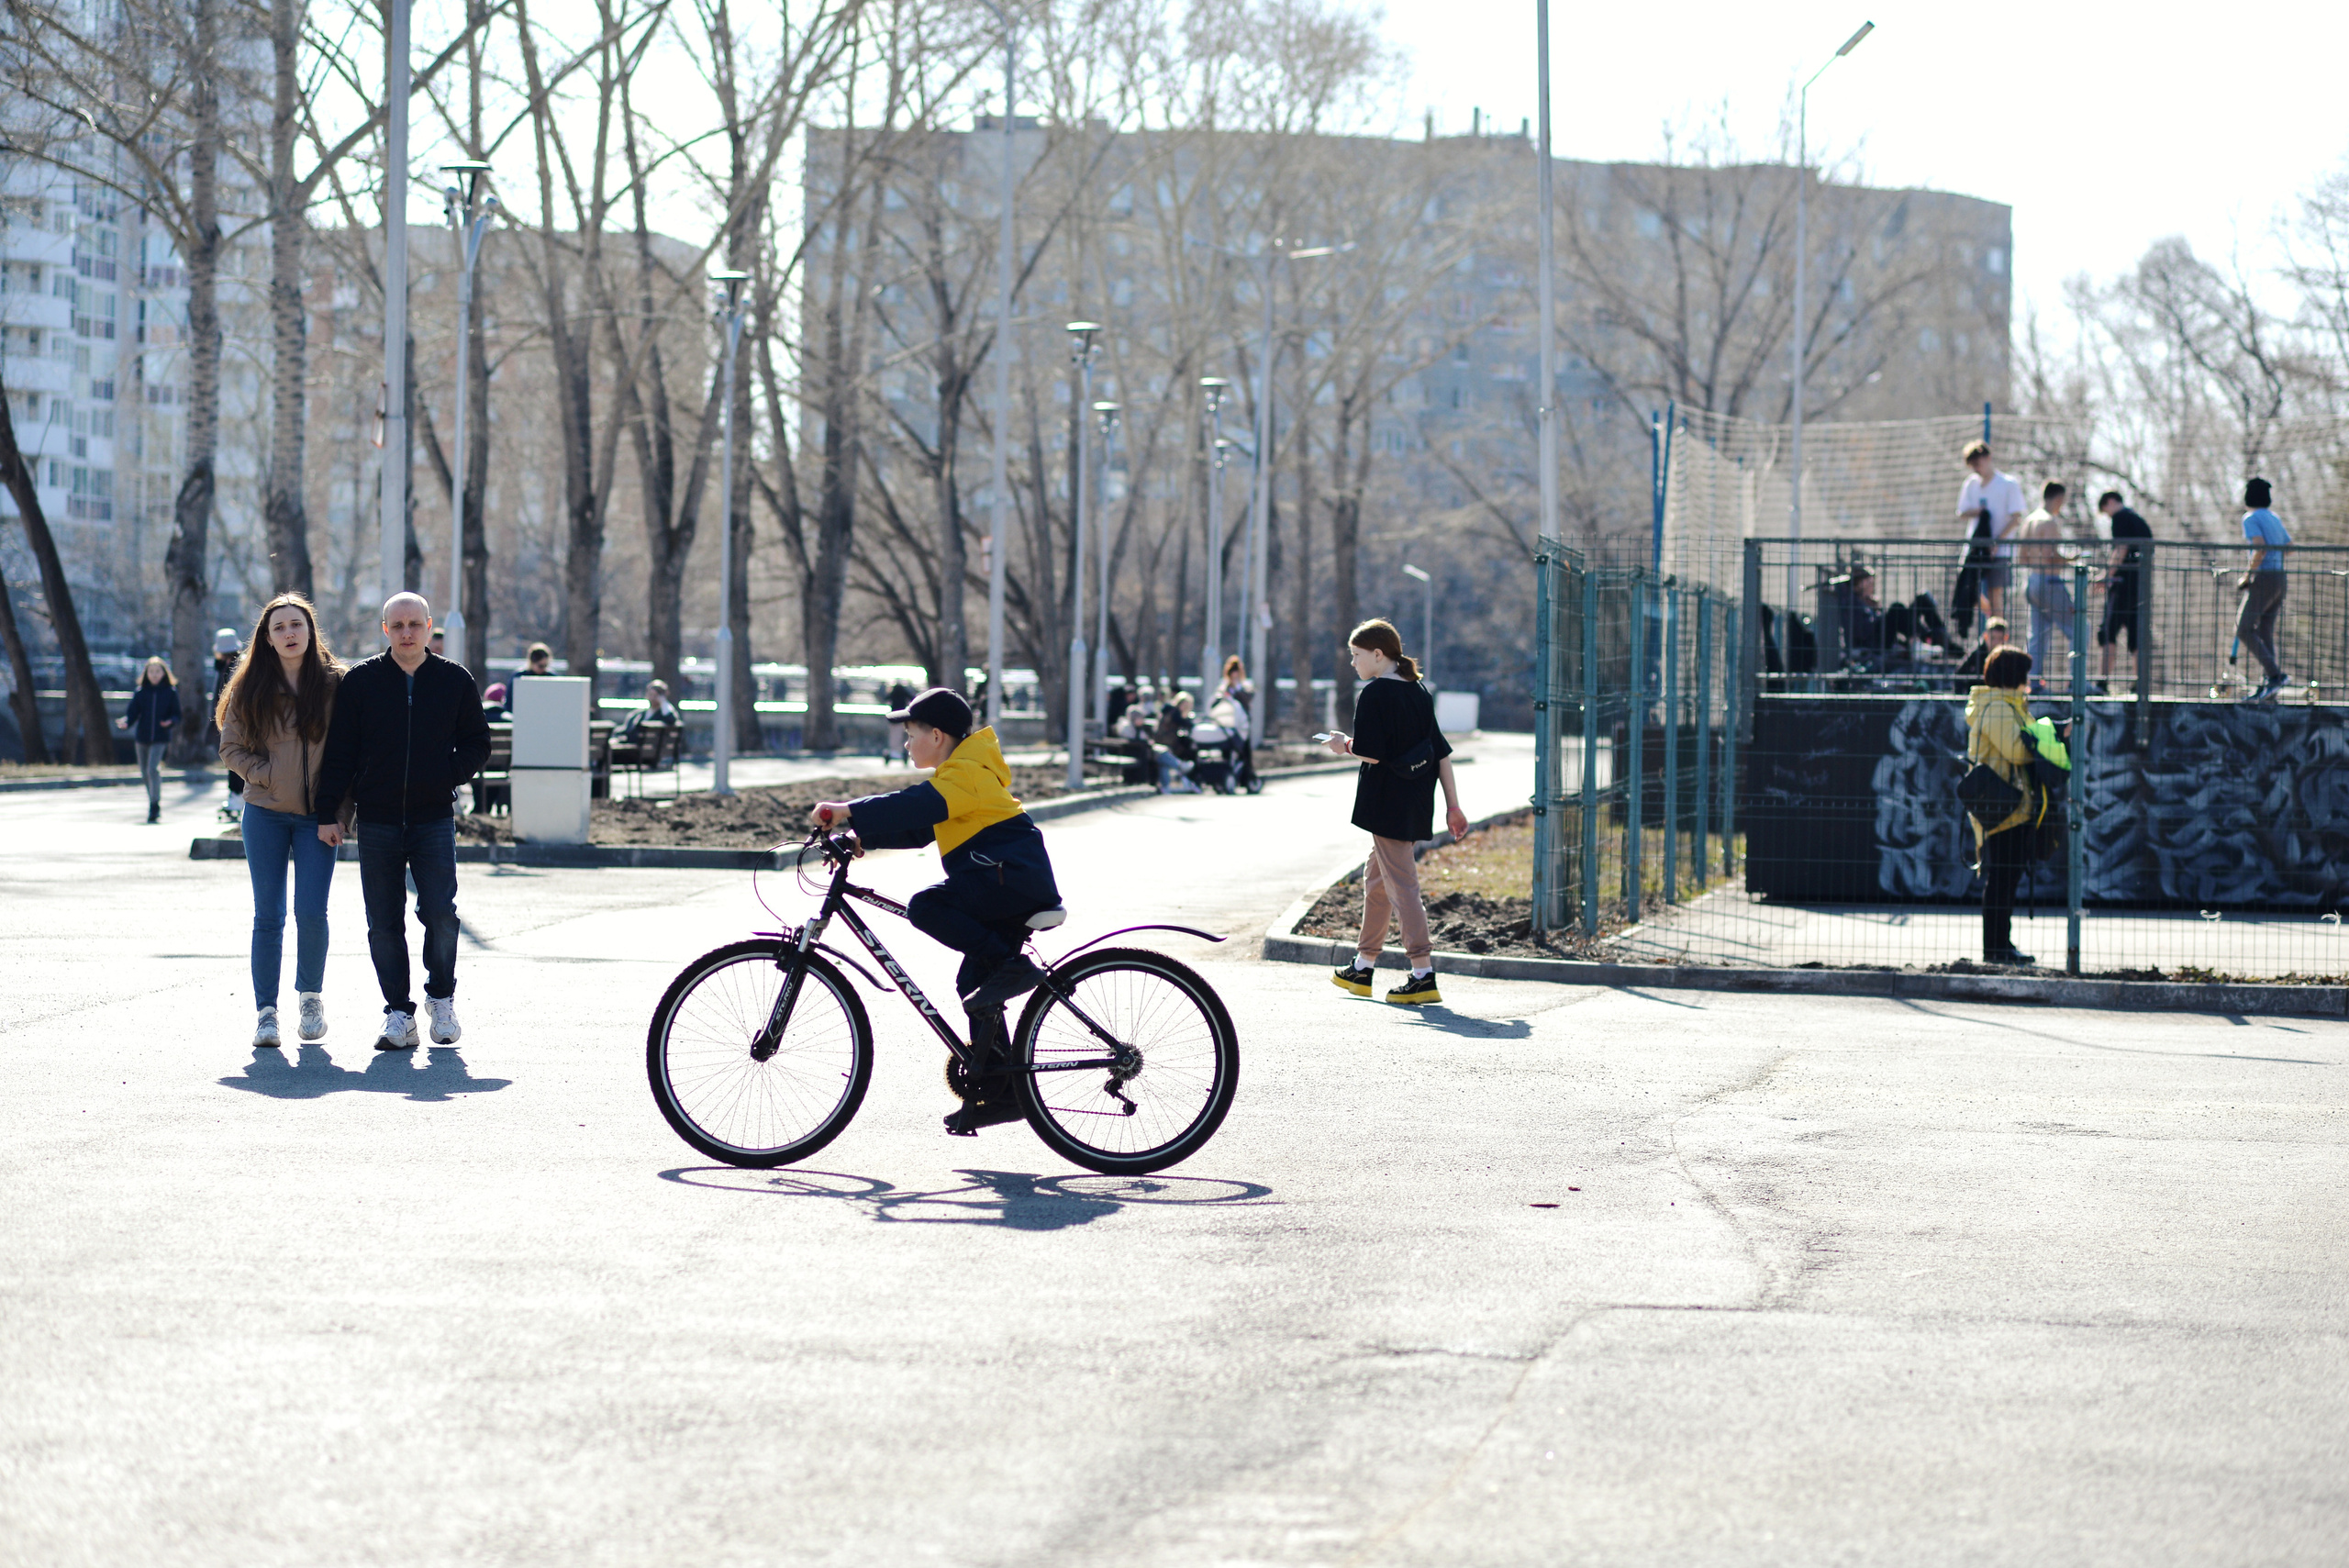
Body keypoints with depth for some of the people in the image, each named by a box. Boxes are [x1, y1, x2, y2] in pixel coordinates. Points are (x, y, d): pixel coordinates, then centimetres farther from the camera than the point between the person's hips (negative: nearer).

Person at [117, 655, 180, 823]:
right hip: (142, 737, 3)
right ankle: (154, 804, 28)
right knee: (145, 773, 10)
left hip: (160, 738, -3)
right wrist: (125, 723, -21)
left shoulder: (170, 692, 1)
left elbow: (177, 716, 2)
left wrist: (171, 723, -20)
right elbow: (132, 713, 0)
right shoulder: (140, 693, 4)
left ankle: (155, 807, -14)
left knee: (153, 768, -20)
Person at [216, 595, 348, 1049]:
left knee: (311, 912, -6)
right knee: (268, 915, 1)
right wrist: (267, 773, -8)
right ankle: (266, 1011, 7)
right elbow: (231, 747, 8)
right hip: (266, 813, 1)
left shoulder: (335, 684, 0)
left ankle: (310, 995, 18)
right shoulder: (250, 690, 3)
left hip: (317, 816, -1)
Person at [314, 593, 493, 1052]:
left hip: (434, 820, -1)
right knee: (384, 924, 1)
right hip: (377, 821, 1)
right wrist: (329, 812, 1)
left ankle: (441, 997, 11)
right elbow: (339, 751, 5)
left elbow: (476, 743, 13)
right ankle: (399, 1014, 9)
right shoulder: (360, 681, 3)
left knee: (440, 914, -11)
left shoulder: (455, 680, 5)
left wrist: (446, 777, -5)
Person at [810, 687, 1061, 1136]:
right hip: (1013, 890, 11)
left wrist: (849, 812, -30)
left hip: (1013, 877, -11)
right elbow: (917, 825, 25)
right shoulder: (962, 774, 23)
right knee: (972, 983, 10)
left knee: (925, 906, -24)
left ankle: (1011, 966, -21)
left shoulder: (964, 774, -10)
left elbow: (916, 806, -26)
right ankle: (998, 1090, 11)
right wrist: (863, 838, 12)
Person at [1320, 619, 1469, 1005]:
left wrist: (1345, 745, 1)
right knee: (1376, 879, 20)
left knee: (1402, 885, -8)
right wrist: (1453, 805, 13)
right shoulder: (1418, 692, 11)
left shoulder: (1375, 694, -12)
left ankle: (1423, 975, -12)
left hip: (1388, 805, -9)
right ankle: (1363, 969, 29)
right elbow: (1441, 752, 11)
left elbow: (1371, 754, -20)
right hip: (1416, 804, 9)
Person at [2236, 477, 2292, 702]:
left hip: (2264, 576, -8)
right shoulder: (2274, 518, 18)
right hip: (2280, 578, 8)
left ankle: (2274, 674, -20)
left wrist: (2248, 575, -13)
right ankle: (2267, 690, 4)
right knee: (2265, 632, 9)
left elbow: (2261, 547, -20)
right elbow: (2289, 546, 26)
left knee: (2244, 629, -8)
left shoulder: (2251, 518, -7)